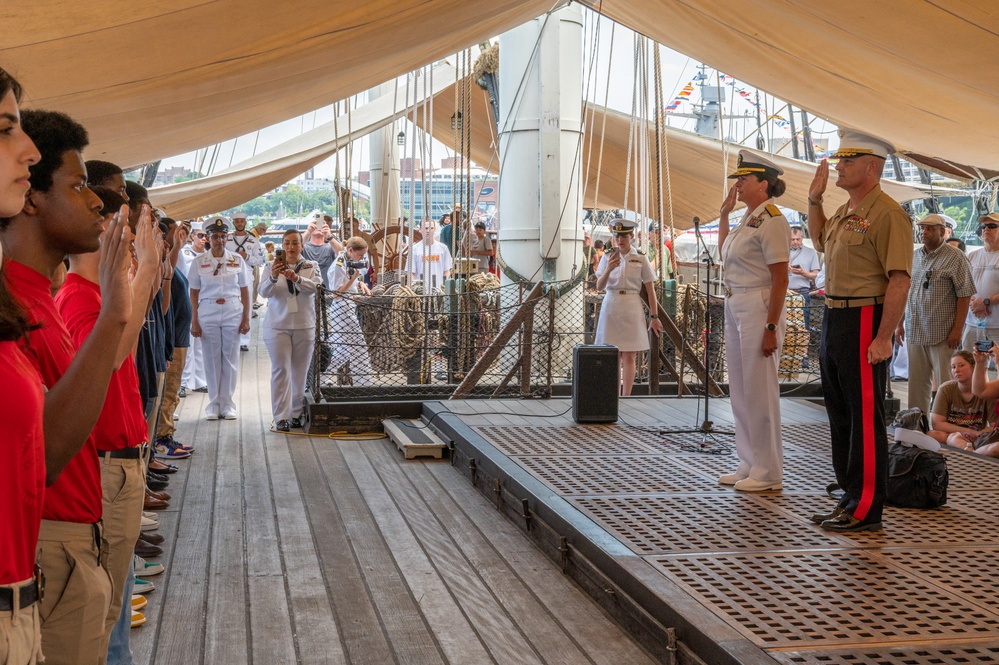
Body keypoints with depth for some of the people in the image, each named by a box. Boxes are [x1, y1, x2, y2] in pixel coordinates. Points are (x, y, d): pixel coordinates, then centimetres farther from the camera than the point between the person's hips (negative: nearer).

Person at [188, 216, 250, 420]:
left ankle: (227, 403, 11)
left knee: (230, 358, 3)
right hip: (207, 313, -1)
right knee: (211, 359, 2)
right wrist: (194, 321, -2)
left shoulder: (237, 260, 5)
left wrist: (246, 318, 1)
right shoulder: (199, 262, 3)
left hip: (233, 313, 1)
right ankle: (214, 403, 11)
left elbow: (245, 291, 6)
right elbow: (194, 293, 3)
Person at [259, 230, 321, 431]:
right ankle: (281, 417, -9)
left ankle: (296, 414, 16)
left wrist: (297, 279, -32)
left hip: (304, 326, 1)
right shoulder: (272, 266, 5)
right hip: (278, 326, -1)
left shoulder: (312, 266, 7)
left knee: (300, 372, 6)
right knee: (280, 369, -8)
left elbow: (315, 286, -13)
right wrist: (273, 277, -29)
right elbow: (264, 292, -7)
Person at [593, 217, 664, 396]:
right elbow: (599, 287, -2)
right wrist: (609, 269, -20)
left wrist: (655, 317, -2)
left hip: (632, 308, -2)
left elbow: (650, 290, 2)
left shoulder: (640, 259, 1)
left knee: (629, 356, -4)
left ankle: (626, 398, -2)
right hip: (611, 306, 2)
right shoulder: (608, 257, 6)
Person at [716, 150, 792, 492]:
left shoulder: (771, 221, -14)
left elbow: (780, 279, -17)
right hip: (735, 307, 10)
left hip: (759, 309, -10)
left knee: (759, 391, -4)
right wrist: (724, 213, 21)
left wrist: (771, 328, -21)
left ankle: (768, 472, 5)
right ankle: (749, 464, 23)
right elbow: (724, 253, 30)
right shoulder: (747, 218, 13)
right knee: (740, 390, 13)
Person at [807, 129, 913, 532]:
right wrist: (814, 200, 21)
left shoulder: (886, 213, -16)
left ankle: (866, 511, 3)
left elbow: (899, 280, -22)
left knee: (865, 419, -4)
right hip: (834, 319, 10)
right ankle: (851, 499, 27)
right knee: (840, 415, 16)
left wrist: (883, 337, -25)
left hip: (863, 322, -10)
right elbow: (820, 240, 36)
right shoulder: (845, 211, 14)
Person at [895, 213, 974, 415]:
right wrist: (899, 323, 13)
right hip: (914, 332, 6)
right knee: (916, 383, 9)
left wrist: (957, 329, -13)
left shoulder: (954, 258, -5)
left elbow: (964, 294, -8)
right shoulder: (913, 257, 12)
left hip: (942, 335, -5)